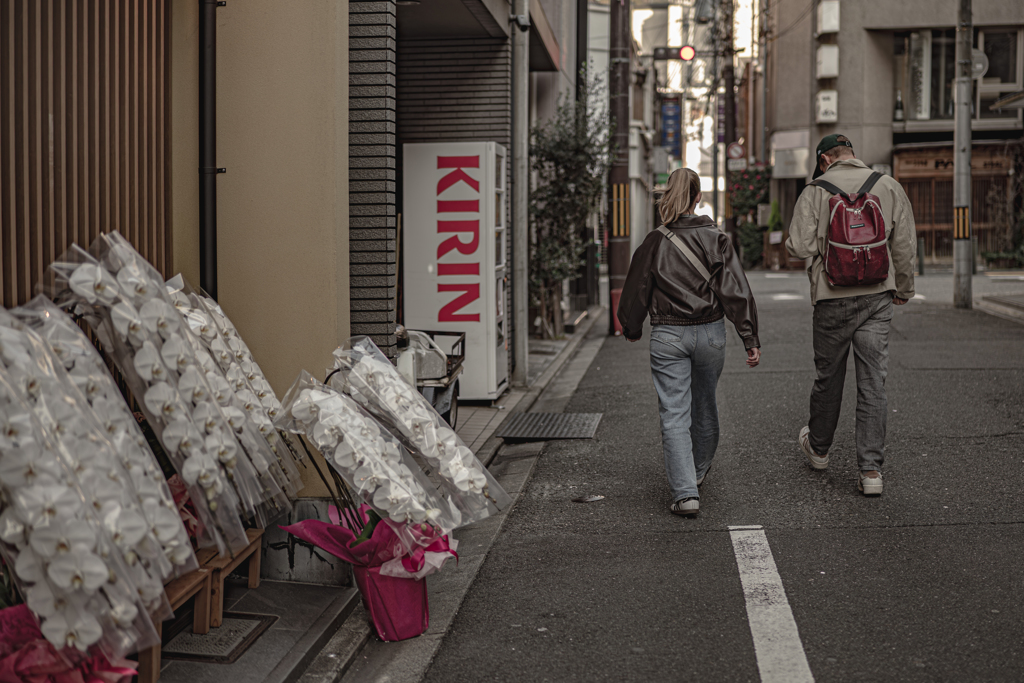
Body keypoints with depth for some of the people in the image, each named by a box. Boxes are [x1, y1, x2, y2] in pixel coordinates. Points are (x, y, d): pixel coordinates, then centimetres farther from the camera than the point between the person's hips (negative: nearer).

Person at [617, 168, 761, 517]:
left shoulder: (655, 242, -5)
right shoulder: (716, 239, -5)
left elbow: (636, 290, 3)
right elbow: (736, 291, -8)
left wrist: (632, 329, 20)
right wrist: (750, 338, -5)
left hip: (667, 337, -2)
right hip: (710, 333, 2)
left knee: (674, 414, -1)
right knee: (704, 405, 21)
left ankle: (685, 492, -10)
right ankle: (699, 470, 43)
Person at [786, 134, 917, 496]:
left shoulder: (815, 192, -6)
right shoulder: (889, 186, 2)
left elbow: (800, 247, -13)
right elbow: (905, 245, 3)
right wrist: (904, 289, 16)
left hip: (833, 299, -2)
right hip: (877, 296, 2)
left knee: (828, 378, 15)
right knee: (873, 382, 3)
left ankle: (818, 448, 35)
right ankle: (871, 469, 1)